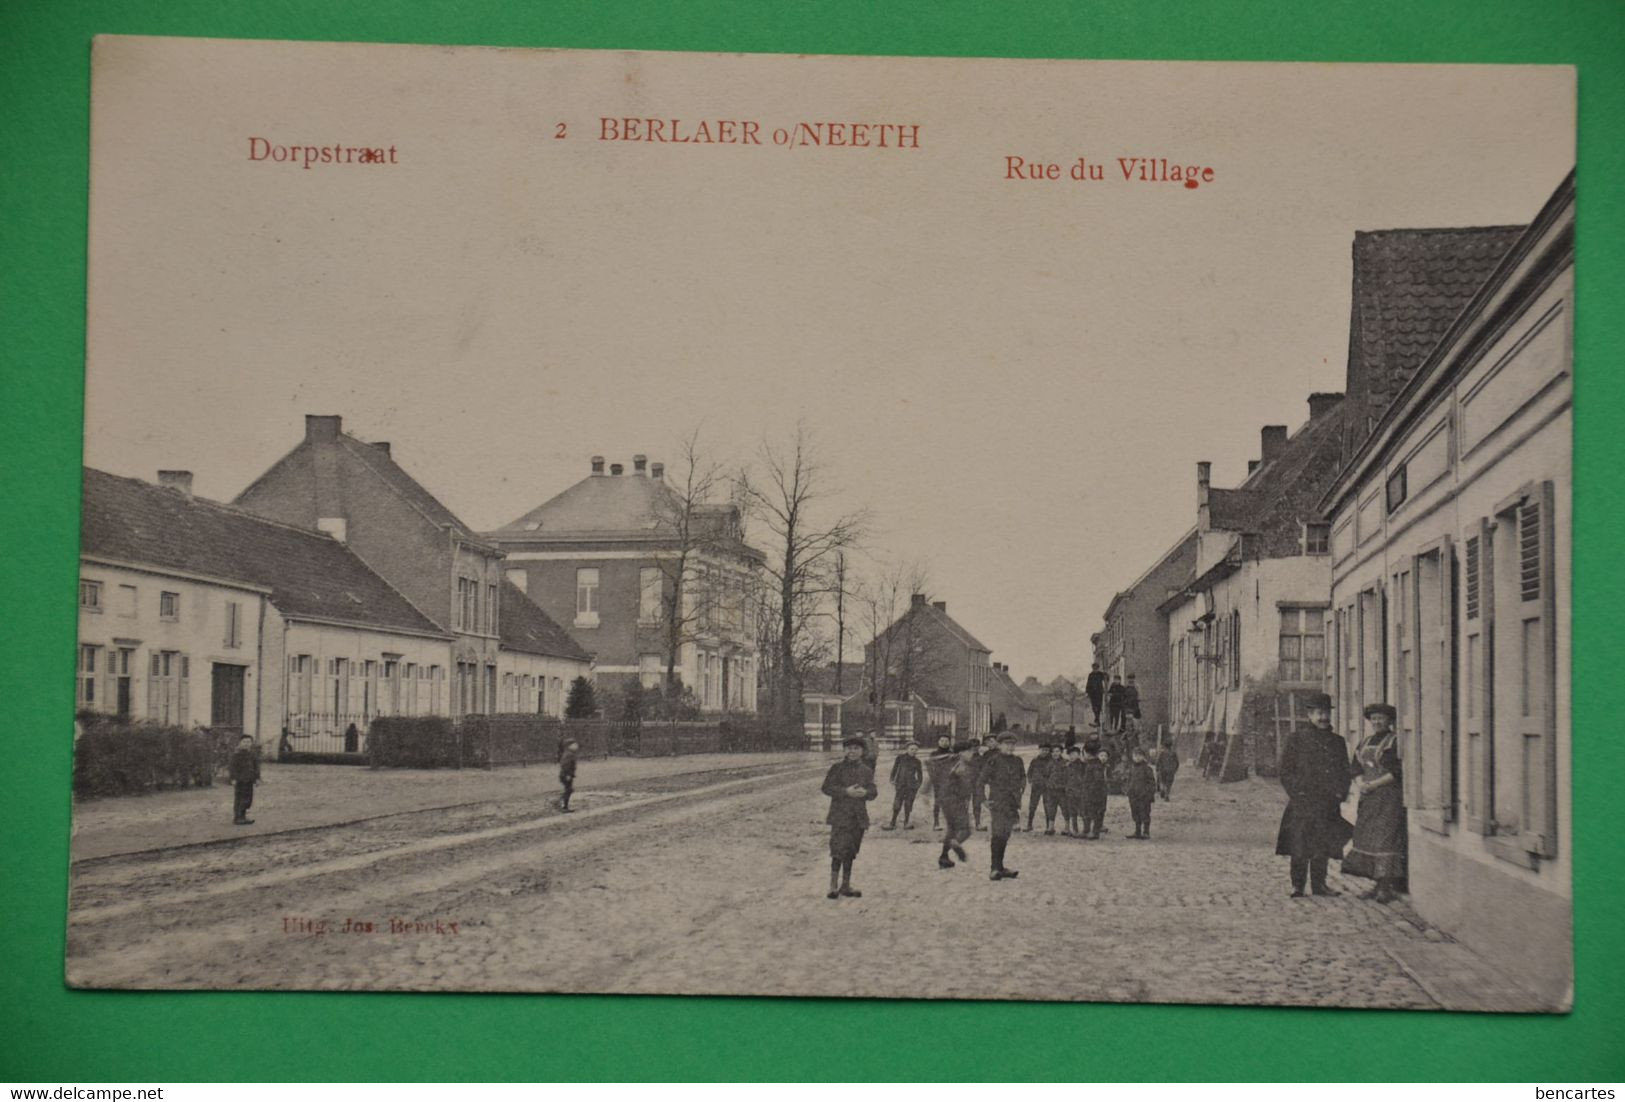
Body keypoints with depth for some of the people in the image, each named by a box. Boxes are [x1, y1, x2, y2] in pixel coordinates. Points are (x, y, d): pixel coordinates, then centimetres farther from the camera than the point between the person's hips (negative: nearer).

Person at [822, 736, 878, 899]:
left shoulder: (867, 771, 11)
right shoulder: (837, 768, -2)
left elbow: (873, 792, 8)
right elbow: (826, 787, -7)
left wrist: (865, 792, -15)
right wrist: (846, 792, -19)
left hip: (858, 816, 5)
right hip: (840, 814, -5)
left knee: (851, 851, 10)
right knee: (839, 848, -12)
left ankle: (846, 885, 18)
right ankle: (833, 885, -7)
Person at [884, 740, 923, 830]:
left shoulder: (917, 761, 4)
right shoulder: (900, 758, 0)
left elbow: (919, 774, 11)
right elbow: (894, 769, 4)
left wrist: (919, 784, 1)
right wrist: (892, 780, -2)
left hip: (911, 785, 1)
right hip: (900, 784, -1)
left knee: (908, 804, 4)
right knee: (897, 804, -3)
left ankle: (906, 823, 14)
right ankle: (893, 823, 6)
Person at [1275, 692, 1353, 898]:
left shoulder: (1338, 741, 14)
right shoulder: (1296, 738, 2)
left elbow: (1344, 772, 17)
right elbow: (1286, 772, 0)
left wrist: (1340, 794, 2)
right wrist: (1297, 793, -9)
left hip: (1328, 804, 3)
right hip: (1302, 803, -3)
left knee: (1323, 846, 7)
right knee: (1300, 846, -3)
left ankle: (1319, 884, 16)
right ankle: (1297, 885, 3)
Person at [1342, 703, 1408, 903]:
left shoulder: (1395, 742, -6)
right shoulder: (1364, 742, 15)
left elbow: (1398, 772, -12)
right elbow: (1357, 767, 16)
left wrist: (1373, 784, -15)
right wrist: (1360, 783, -5)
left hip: (1389, 796, -7)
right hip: (1368, 797, 7)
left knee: (1386, 838, -12)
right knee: (1367, 839, 5)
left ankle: (1390, 885, -11)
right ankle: (1378, 885, 10)